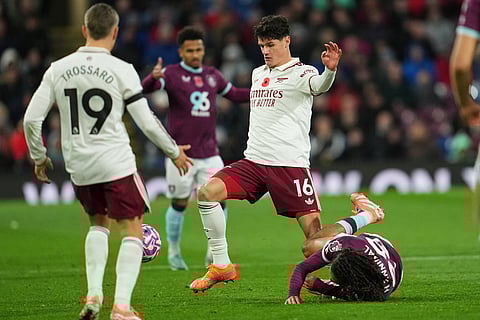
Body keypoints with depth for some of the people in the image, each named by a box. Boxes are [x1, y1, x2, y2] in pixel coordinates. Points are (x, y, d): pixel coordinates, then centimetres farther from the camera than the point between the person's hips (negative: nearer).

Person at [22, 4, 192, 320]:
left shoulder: (58, 69, 0)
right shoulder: (121, 70, -9)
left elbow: (31, 119, 0)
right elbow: (147, 122, -6)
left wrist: (39, 157, 16)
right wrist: (175, 152, 10)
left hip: (78, 167, 4)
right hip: (116, 163, -4)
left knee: (98, 223, 25)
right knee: (132, 231, 6)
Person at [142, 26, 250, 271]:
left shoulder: (212, 75, 13)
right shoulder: (172, 74, -5)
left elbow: (234, 94, 28)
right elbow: (146, 88, -23)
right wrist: (153, 77, -45)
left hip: (210, 153, 4)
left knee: (219, 200, -4)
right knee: (179, 204, 4)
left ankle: (214, 253, 12)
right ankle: (174, 253, 22)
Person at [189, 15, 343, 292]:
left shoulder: (300, 73, -4)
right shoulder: (258, 74, 18)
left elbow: (319, 85, -29)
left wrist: (330, 70, -51)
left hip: (290, 165, -6)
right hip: (254, 162, 6)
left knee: (313, 229, -12)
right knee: (207, 191, -14)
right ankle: (222, 266, -7)